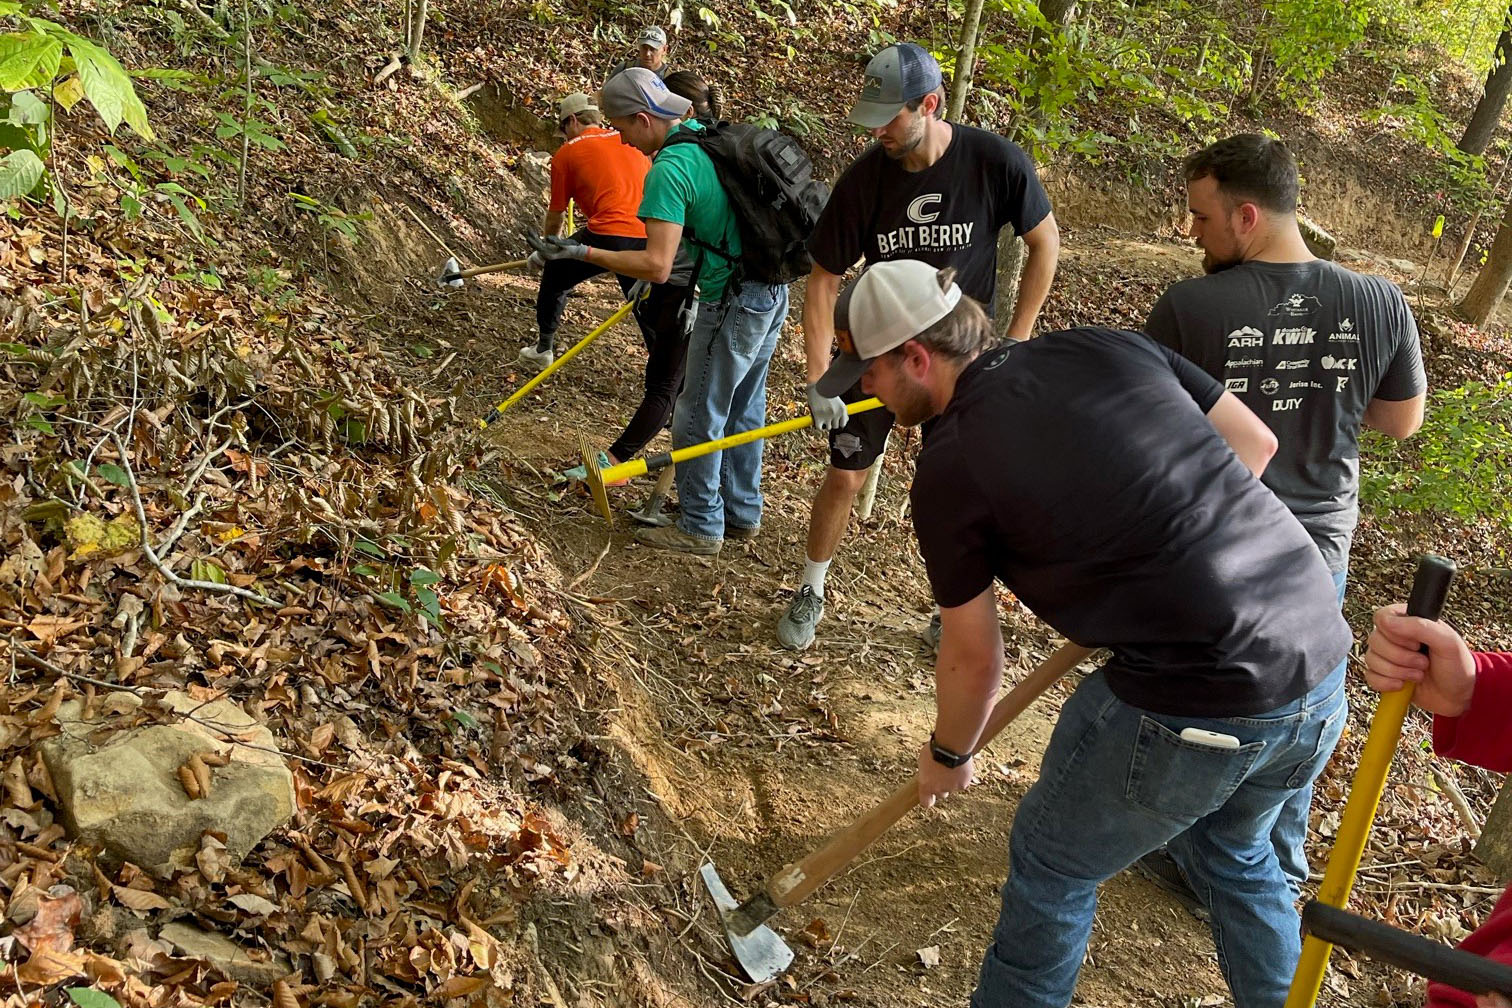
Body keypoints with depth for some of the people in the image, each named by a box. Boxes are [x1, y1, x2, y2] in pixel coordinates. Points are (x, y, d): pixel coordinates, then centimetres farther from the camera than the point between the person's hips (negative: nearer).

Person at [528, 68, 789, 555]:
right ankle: (742, 513, 32)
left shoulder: (669, 169, -19)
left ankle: (701, 528, 16)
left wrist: (581, 252, -22)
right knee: (743, 409, 20)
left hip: (733, 304, -9)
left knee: (698, 417, 4)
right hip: (772, 292, 9)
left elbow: (657, 266, -25)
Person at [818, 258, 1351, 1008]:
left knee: (1051, 866, 19)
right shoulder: (1110, 346, 7)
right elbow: (1255, 443, 14)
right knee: (1232, 850, 33)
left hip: (1194, 712, -7)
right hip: (1323, 665, 7)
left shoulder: (949, 468, -8)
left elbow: (973, 659, 2)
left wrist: (947, 755, 21)